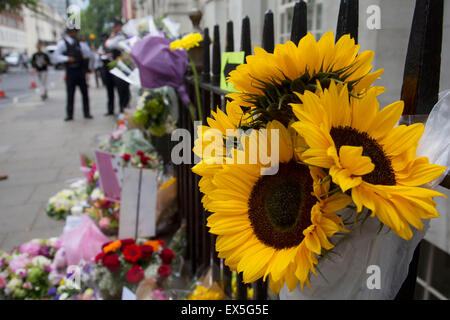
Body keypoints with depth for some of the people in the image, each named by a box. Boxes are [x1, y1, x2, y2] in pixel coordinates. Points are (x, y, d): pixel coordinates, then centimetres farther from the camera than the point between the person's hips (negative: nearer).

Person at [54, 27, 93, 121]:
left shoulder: (78, 43, 10)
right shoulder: (62, 43, -2)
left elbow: (88, 53, 13)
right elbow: (57, 56, -6)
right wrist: (67, 58, -19)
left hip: (80, 70, 4)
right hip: (70, 71, -4)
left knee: (85, 92, 4)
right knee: (70, 93, 2)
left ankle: (87, 113, 12)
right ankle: (69, 114, 10)